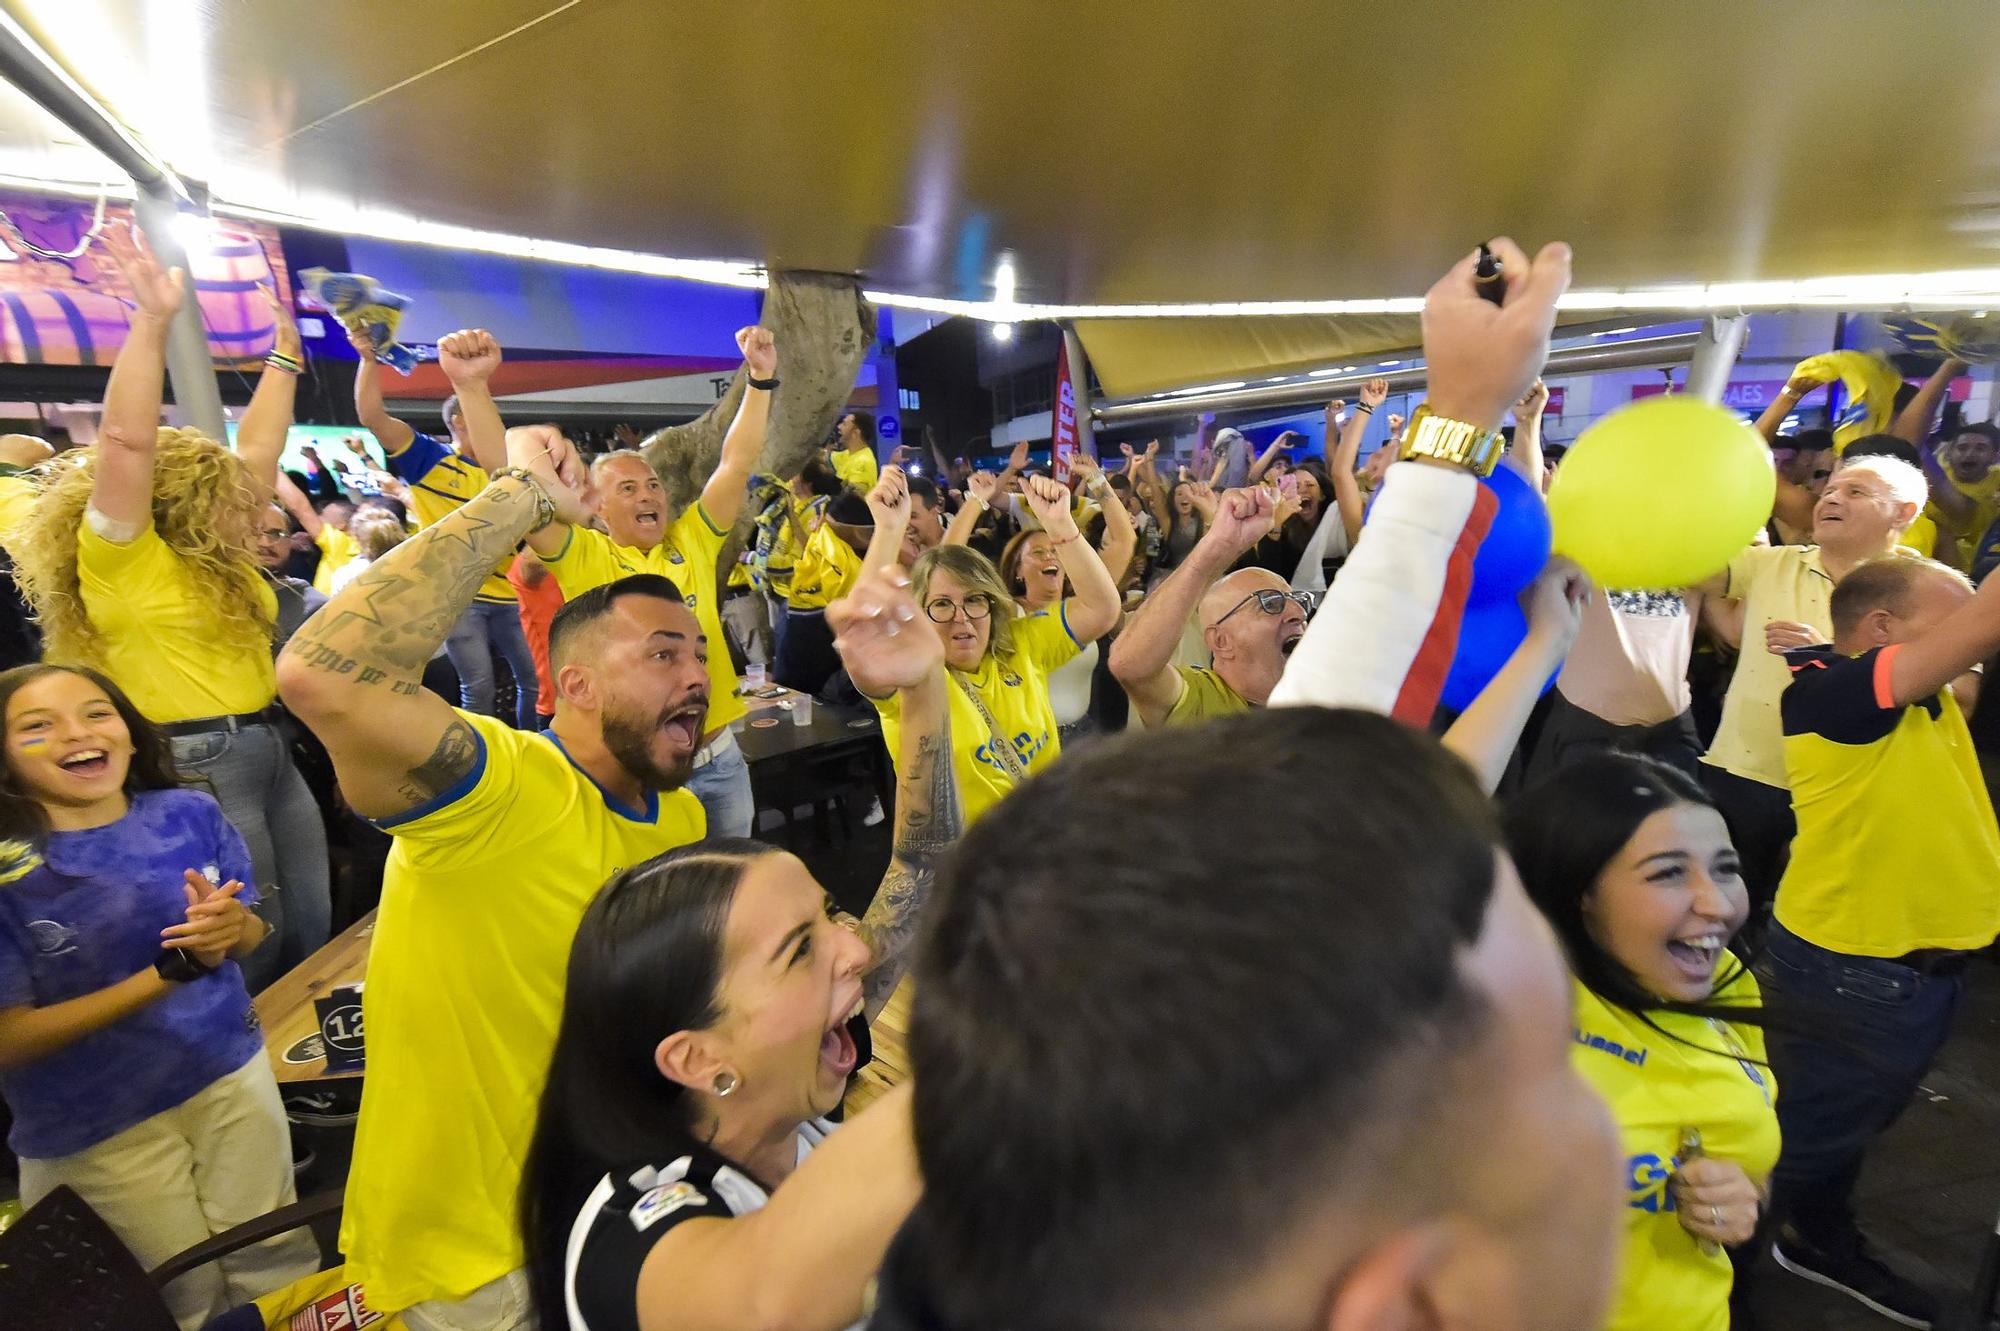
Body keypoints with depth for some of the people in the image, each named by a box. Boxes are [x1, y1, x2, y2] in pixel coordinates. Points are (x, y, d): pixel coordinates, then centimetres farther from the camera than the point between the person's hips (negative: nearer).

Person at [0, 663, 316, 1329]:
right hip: (94, 1120, -2)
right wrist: (172, 968, -26)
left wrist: (232, 926, -21)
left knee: (275, 1262, 12)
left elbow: (251, 939, 3)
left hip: (228, 1068, 2)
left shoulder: (188, 813, -9)